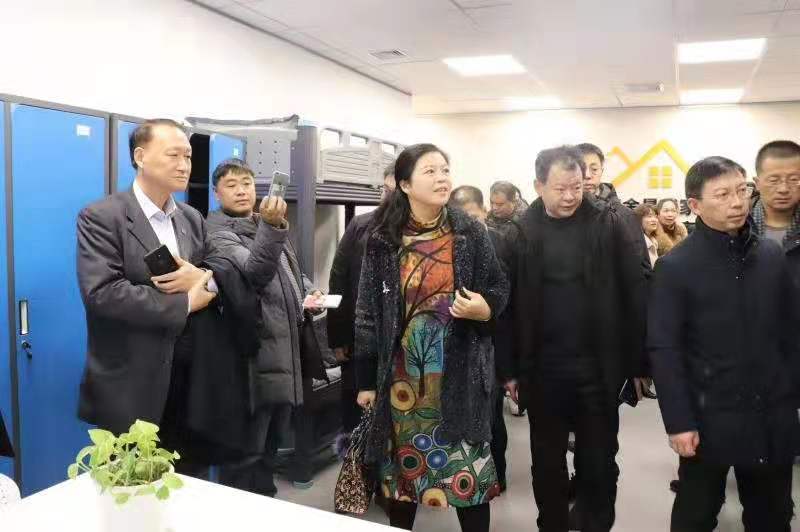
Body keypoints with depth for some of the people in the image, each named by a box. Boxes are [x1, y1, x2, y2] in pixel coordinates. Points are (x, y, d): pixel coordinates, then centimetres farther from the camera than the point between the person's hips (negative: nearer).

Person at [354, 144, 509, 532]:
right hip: (402, 373, 1)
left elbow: (499, 289, 7)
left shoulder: (470, 233, -2)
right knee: (402, 464, 13)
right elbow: (367, 313, 0)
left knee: (469, 467, 4)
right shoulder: (382, 241, -3)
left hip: (460, 374, 0)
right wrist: (366, 380, 1)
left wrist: (483, 308, -17)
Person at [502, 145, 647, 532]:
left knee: (599, 463, 13)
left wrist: (638, 362, -3)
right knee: (547, 463, 16)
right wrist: (511, 368, 0)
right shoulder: (520, 233, -2)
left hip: (599, 367, 0)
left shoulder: (609, 225, -3)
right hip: (541, 369, 1)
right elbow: (508, 304, 0)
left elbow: (635, 295, -2)